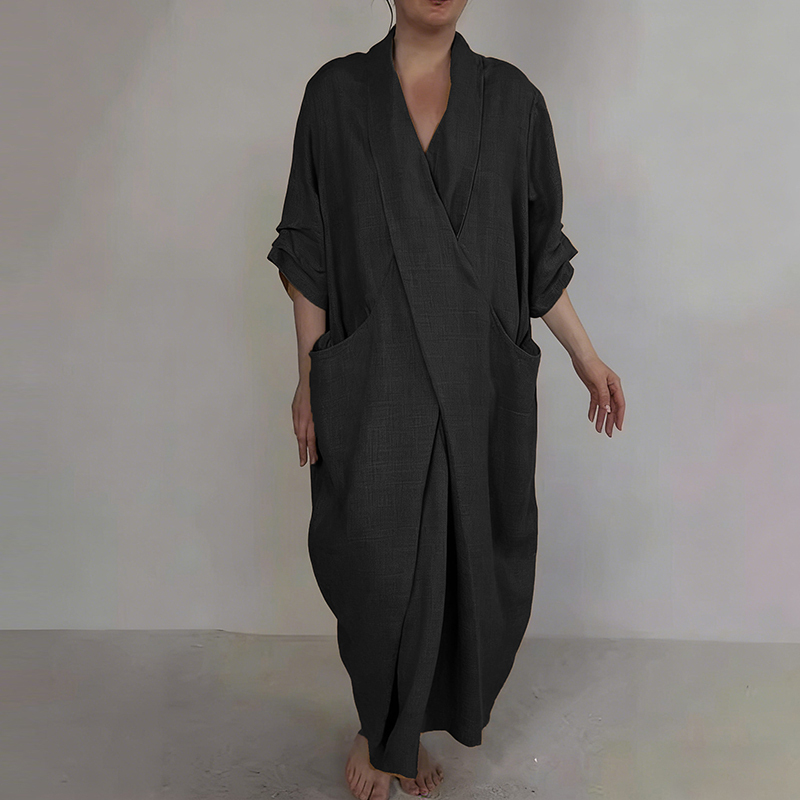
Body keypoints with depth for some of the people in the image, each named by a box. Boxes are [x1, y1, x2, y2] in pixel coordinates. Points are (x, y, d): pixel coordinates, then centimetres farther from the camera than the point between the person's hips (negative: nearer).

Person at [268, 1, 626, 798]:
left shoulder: (510, 98, 4)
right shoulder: (336, 92, 2)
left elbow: (537, 247, 10)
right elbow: (308, 251, 3)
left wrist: (586, 356, 9)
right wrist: (308, 375, -1)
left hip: (478, 378, 2)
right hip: (372, 379, -1)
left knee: (466, 558, 9)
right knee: (379, 566, 2)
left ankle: (407, 727, 34)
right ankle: (379, 729, 30)